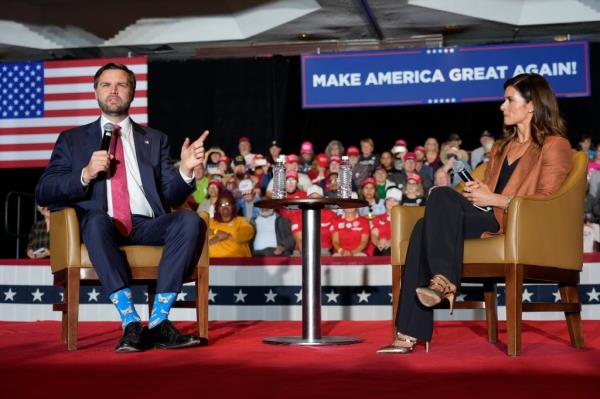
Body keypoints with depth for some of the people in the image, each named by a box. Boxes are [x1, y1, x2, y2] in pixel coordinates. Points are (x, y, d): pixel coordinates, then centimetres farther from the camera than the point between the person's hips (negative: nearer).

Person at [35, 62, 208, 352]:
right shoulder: (72, 139, 20)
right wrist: (86, 175, -7)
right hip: (96, 227, -2)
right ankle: (130, 323, -40)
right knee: (97, 219, -38)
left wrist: (185, 170, -6)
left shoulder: (155, 140, 24)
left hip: (145, 226, 2)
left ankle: (158, 322, -32)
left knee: (191, 221, -29)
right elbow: (43, 194, 9)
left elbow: (172, 197, 15)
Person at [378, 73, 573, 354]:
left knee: (442, 196, -27)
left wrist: (495, 199, -11)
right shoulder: (501, 147, 30)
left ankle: (443, 281, -37)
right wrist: (477, 191, 5)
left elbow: (547, 201, -8)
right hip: (487, 219, 7)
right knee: (425, 227, -24)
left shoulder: (554, 146, 5)